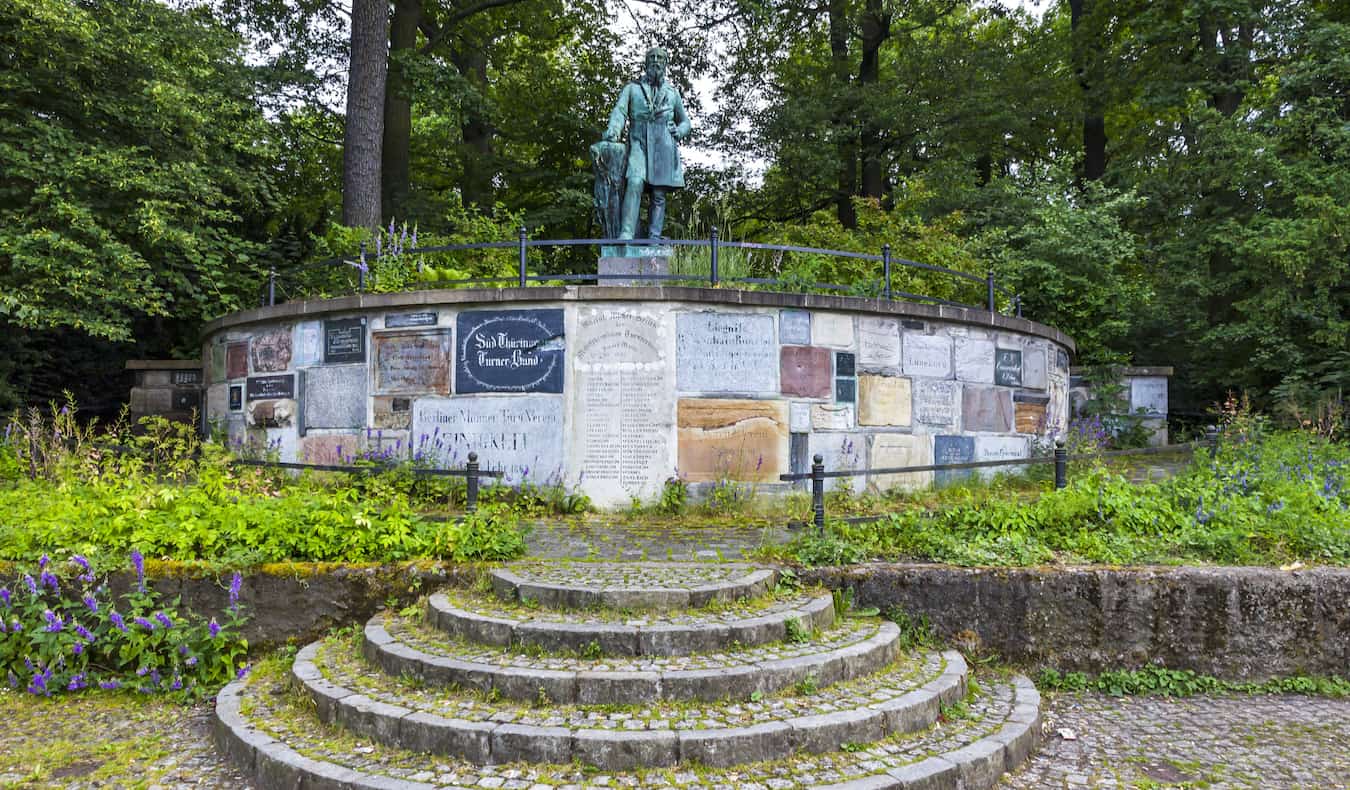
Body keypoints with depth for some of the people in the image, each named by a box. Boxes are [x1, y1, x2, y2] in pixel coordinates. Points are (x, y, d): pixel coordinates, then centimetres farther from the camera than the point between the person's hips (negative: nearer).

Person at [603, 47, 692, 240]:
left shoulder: (672, 92, 25)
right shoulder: (632, 88, 19)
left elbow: (685, 121, 29)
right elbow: (620, 111, 3)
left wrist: (679, 132, 4)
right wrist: (613, 130, -18)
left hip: (663, 144, 2)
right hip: (639, 142, -2)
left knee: (659, 193, -6)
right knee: (635, 183, -23)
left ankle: (654, 236, -7)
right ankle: (626, 234, -32)